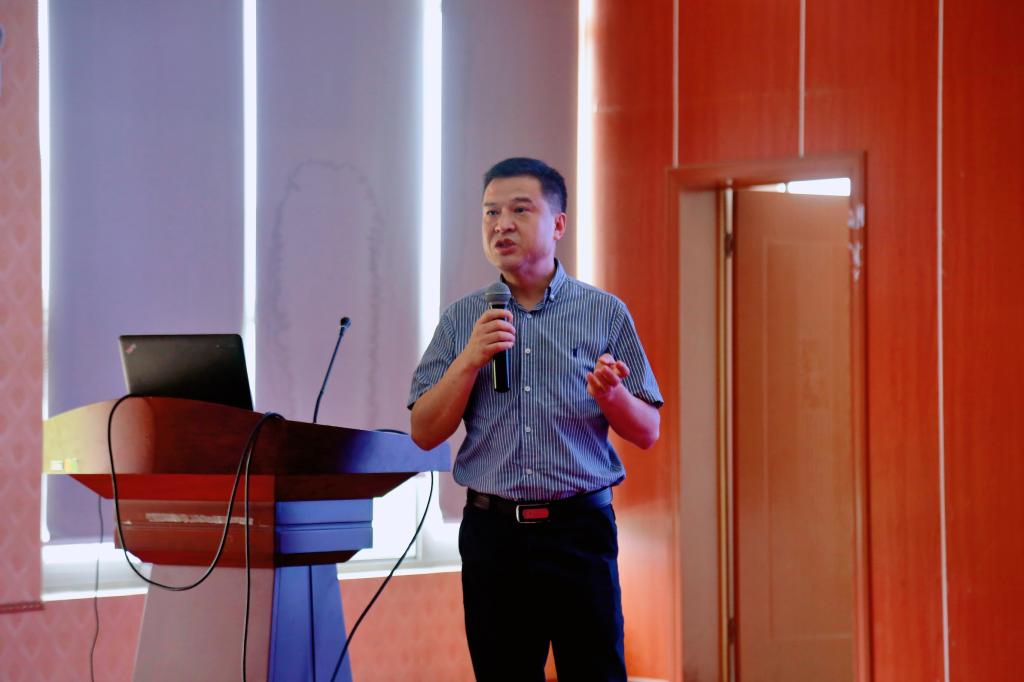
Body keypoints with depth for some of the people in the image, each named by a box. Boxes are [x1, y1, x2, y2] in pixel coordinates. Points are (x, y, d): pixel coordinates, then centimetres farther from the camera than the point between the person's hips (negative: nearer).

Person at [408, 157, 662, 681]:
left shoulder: (605, 314, 4)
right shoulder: (461, 320, 8)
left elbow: (646, 432, 5)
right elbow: (425, 433, 4)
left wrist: (610, 393, -16)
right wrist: (470, 359, -9)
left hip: (579, 526, -2)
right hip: (492, 532, 2)